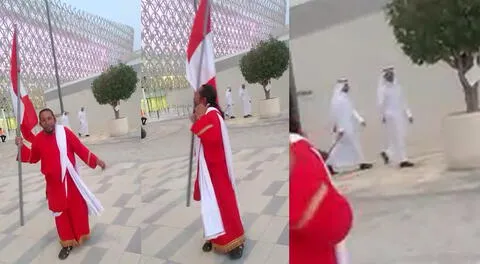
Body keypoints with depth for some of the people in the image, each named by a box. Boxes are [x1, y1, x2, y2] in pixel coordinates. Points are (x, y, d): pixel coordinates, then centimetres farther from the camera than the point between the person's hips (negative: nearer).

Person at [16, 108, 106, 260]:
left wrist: (95, 160, -13)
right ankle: (67, 243, 20)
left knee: (78, 207, 9)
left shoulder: (65, 132, -11)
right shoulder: (38, 139, -4)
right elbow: (33, 158, 11)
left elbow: (80, 149, -8)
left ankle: (80, 235, 32)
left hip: (70, 179, -1)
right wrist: (22, 147, -2)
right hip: (53, 182, 2)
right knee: (59, 211, 8)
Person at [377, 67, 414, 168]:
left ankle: (387, 154, 25)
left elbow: (403, 101, 15)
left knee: (400, 137, 7)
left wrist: (409, 114, 11)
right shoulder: (382, 89, -5)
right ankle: (402, 160, -1)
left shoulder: (397, 86, 13)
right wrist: (383, 116, -12)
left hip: (400, 115, 7)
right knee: (397, 138, -5)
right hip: (391, 116, -7)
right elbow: (381, 104, -9)